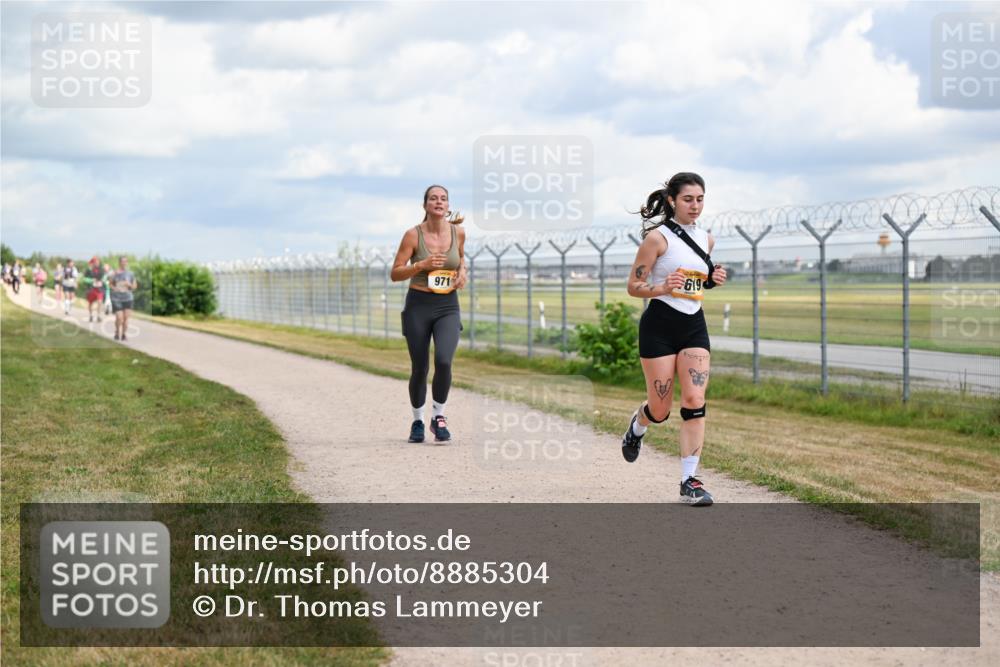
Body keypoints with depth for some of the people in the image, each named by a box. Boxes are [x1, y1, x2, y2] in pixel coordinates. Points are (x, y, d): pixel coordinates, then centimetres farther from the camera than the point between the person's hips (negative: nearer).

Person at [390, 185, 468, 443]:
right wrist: (421, 264, -20)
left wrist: (462, 271, 2)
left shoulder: (458, 232, 1)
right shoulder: (413, 234, -8)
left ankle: (439, 417, 0)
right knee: (419, 368, 4)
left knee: (443, 361, -20)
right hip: (418, 306, -1)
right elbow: (395, 274, -6)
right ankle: (417, 422, 26)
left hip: (448, 307, 1)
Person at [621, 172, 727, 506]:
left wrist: (714, 279, 3)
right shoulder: (657, 237, -9)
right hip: (659, 325, -5)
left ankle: (689, 480, -5)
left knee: (695, 401, -9)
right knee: (660, 410, 2)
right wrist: (661, 288, -26)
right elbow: (633, 286, -8)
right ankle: (636, 426, 39)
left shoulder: (706, 239, 9)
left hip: (694, 327, 5)